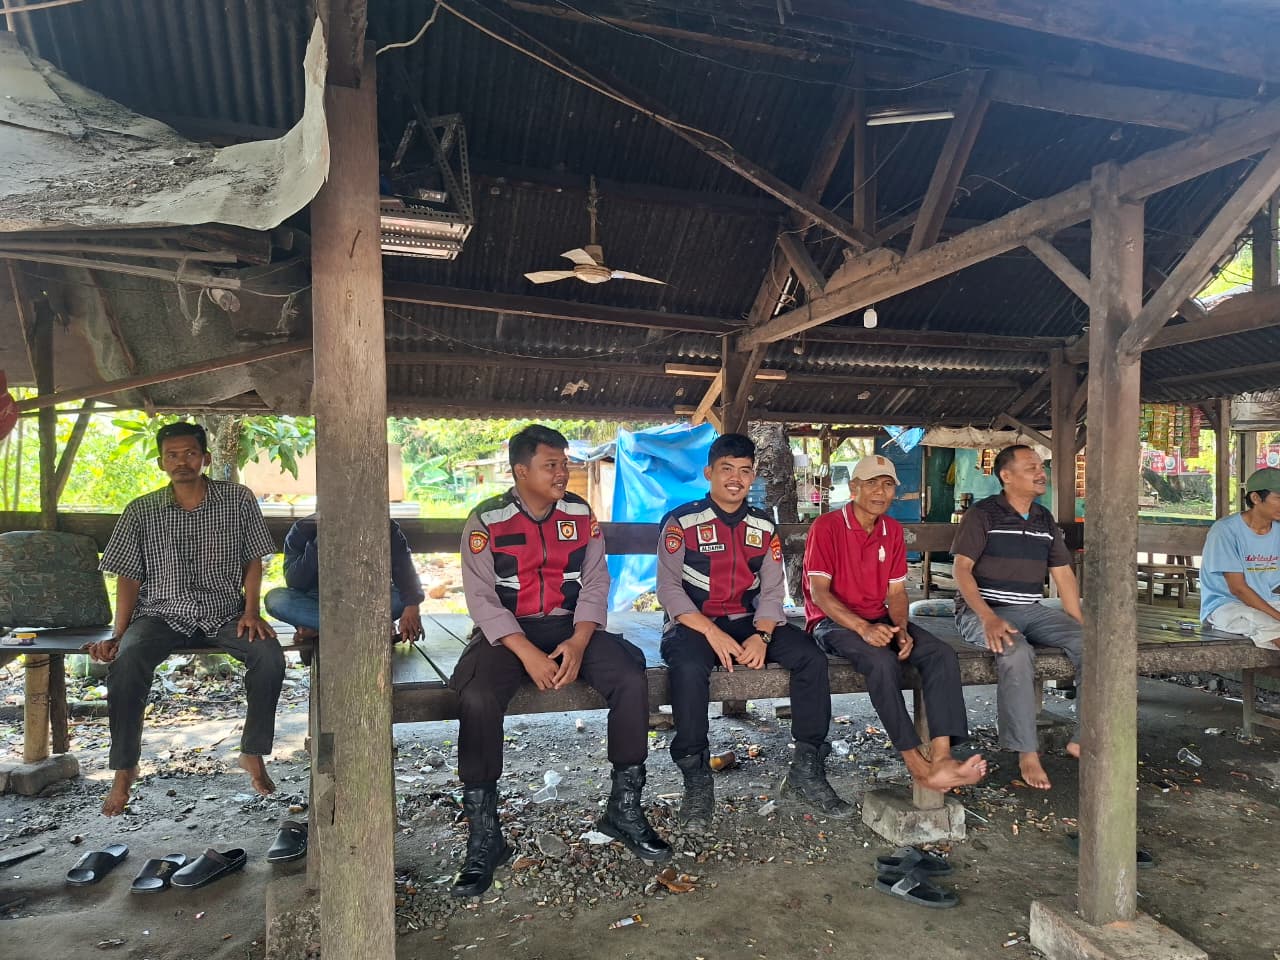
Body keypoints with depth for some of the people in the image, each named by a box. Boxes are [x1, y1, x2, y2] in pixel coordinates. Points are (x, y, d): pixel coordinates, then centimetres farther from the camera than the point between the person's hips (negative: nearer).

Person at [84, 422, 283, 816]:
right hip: (162, 613, 1)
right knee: (126, 664, -29)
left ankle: (253, 754, -7)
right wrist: (118, 634, -4)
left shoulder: (238, 500, 2)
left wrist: (251, 612, -7)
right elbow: (128, 577, 6)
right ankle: (124, 769, -8)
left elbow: (253, 560, 5)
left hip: (223, 611, 0)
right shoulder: (141, 511, 4)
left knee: (270, 655, -27)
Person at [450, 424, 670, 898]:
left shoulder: (580, 513, 5)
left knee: (631, 676, -22)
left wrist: (579, 642, -15)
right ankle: (483, 837, -14)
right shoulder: (486, 520, -5)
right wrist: (527, 653, -22)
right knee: (477, 698, -31)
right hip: (506, 632, -2)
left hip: (570, 627, 3)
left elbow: (595, 583, 2)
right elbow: (481, 598, -10)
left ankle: (624, 809, -4)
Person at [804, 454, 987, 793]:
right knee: (882, 661, -35)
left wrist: (901, 628, -12)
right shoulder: (827, 526, -9)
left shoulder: (893, 530, 11)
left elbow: (896, 591, 10)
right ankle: (917, 763, -25)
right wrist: (863, 628, -28)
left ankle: (941, 756, -28)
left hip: (879, 620, 6)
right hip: (834, 622, -6)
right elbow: (819, 592, -15)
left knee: (942, 654, -19)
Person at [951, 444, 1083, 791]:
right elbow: (961, 569, -13)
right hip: (983, 610, -6)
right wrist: (989, 618, -26)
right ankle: (1027, 753, -24)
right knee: (1017, 652, -35)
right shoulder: (982, 514, -4)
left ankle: (1083, 739, -5)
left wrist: (1080, 625, 6)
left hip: (1032, 610, 6)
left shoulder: (1045, 520, 15)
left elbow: (1063, 575, 17)